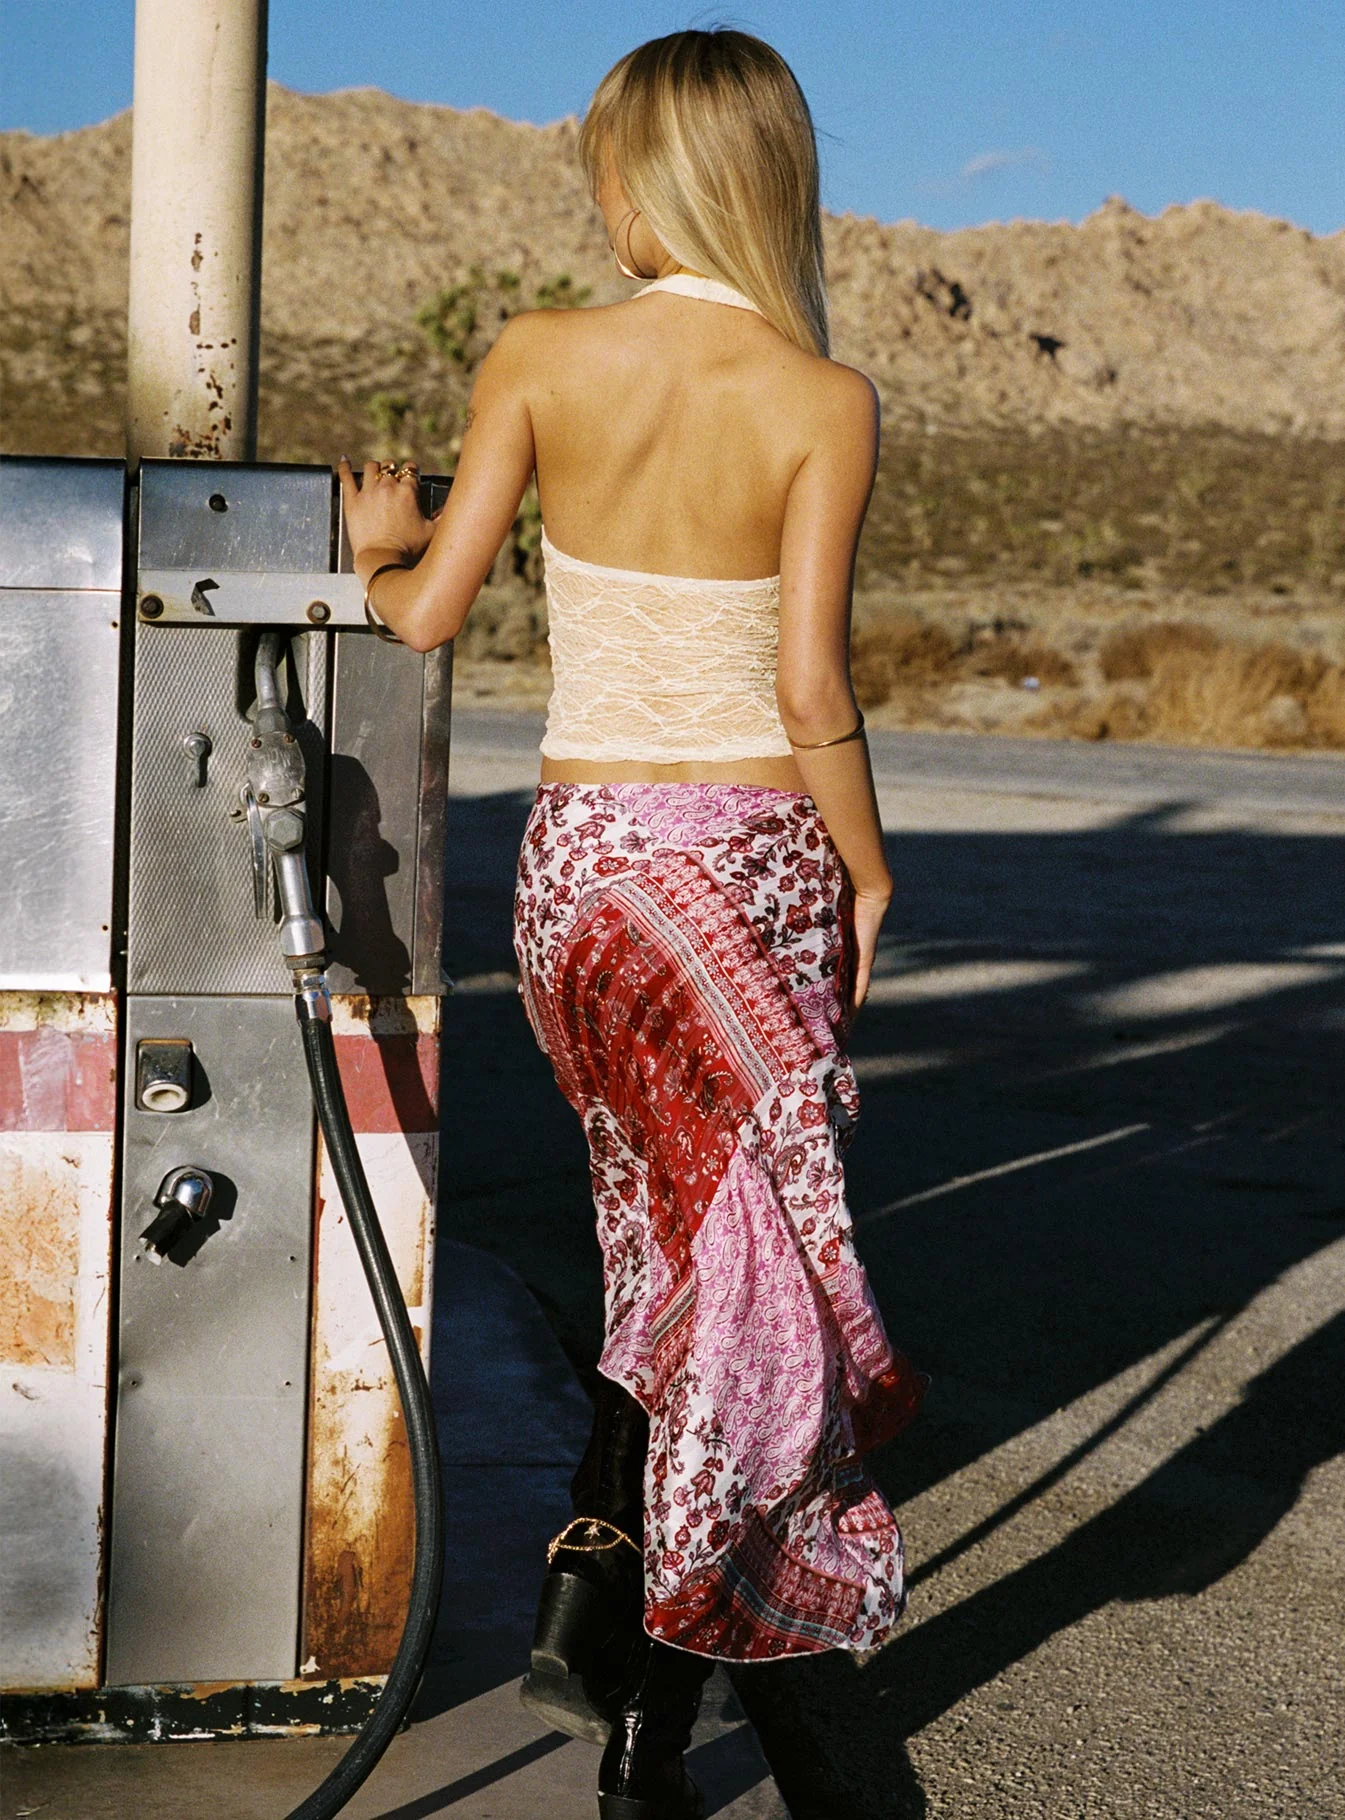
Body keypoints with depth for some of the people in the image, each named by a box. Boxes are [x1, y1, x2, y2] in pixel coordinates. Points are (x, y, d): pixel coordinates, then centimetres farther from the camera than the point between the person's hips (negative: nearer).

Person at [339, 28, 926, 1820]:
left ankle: (591, 1581, 15)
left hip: (580, 854, 3)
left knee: (665, 1222, 25)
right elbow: (810, 686, -14)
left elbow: (428, 610, -3)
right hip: (757, 856, -2)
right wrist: (870, 873, 0)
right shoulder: (825, 401, -9)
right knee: (750, 1263, 8)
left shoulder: (540, 360, -4)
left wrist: (375, 549, 19)